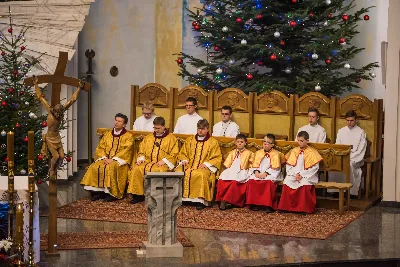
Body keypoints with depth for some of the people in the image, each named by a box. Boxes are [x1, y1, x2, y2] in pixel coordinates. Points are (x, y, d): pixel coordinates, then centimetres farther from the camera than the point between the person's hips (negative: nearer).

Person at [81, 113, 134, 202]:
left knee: (111, 168, -36)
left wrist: (113, 159, -18)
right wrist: (104, 158, -8)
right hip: (106, 159, 5)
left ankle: (112, 193, -29)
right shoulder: (107, 134, 18)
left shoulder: (128, 136, 3)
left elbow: (125, 150, -9)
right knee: (94, 167, -23)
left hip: (119, 160, -5)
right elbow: (100, 148, 12)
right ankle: (97, 191, -20)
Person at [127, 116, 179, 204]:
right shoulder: (148, 137, 22)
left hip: (162, 164, -4)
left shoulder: (171, 138, 7)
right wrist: (141, 158, 1)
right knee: (136, 169, -25)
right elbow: (141, 149, 21)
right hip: (148, 161, 4)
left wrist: (164, 161, -14)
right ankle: (138, 195, -20)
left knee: (156, 171, -39)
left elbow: (173, 154, 0)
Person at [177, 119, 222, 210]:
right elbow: (182, 153, 23)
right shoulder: (189, 140, 20)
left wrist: (206, 164, -10)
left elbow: (217, 158, 4)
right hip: (189, 165, 4)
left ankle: (201, 200, -33)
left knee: (200, 175, -39)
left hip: (204, 168, -4)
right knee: (178, 172, -28)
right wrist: (184, 160, 1)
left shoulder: (213, 142, 9)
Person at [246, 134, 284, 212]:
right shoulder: (259, 153, 16)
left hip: (270, 175, -4)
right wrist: (256, 172, -10)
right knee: (251, 181, -24)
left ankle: (268, 205, -30)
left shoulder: (276, 154, 0)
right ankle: (254, 204, -18)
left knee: (269, 183, -36)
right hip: (258, 174, 4)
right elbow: (255, 165, 11)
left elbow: (275, 168, -8)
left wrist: (265, 173, -19)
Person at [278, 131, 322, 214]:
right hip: (294, 175, 4)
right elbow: (289, 165, 8)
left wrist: (301, 175, -14)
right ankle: (285, 207, -16)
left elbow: (314, 168, -6)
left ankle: (303, 208, -24)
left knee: (305, 185, -34)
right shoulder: (294, 151, 13)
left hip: (307, 176, -3)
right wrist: (295, 174, -9)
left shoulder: (312, 152, 1)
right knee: (287, 182, -25)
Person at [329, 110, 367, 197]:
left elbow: (361, 150, -3)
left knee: (350, 165, -36)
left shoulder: (361, 132, 4)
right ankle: (335, 190, -26)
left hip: (355, 159, -3)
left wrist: (350, 158, -15)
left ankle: (352, 192, -29)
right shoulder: (341, 131, 16)